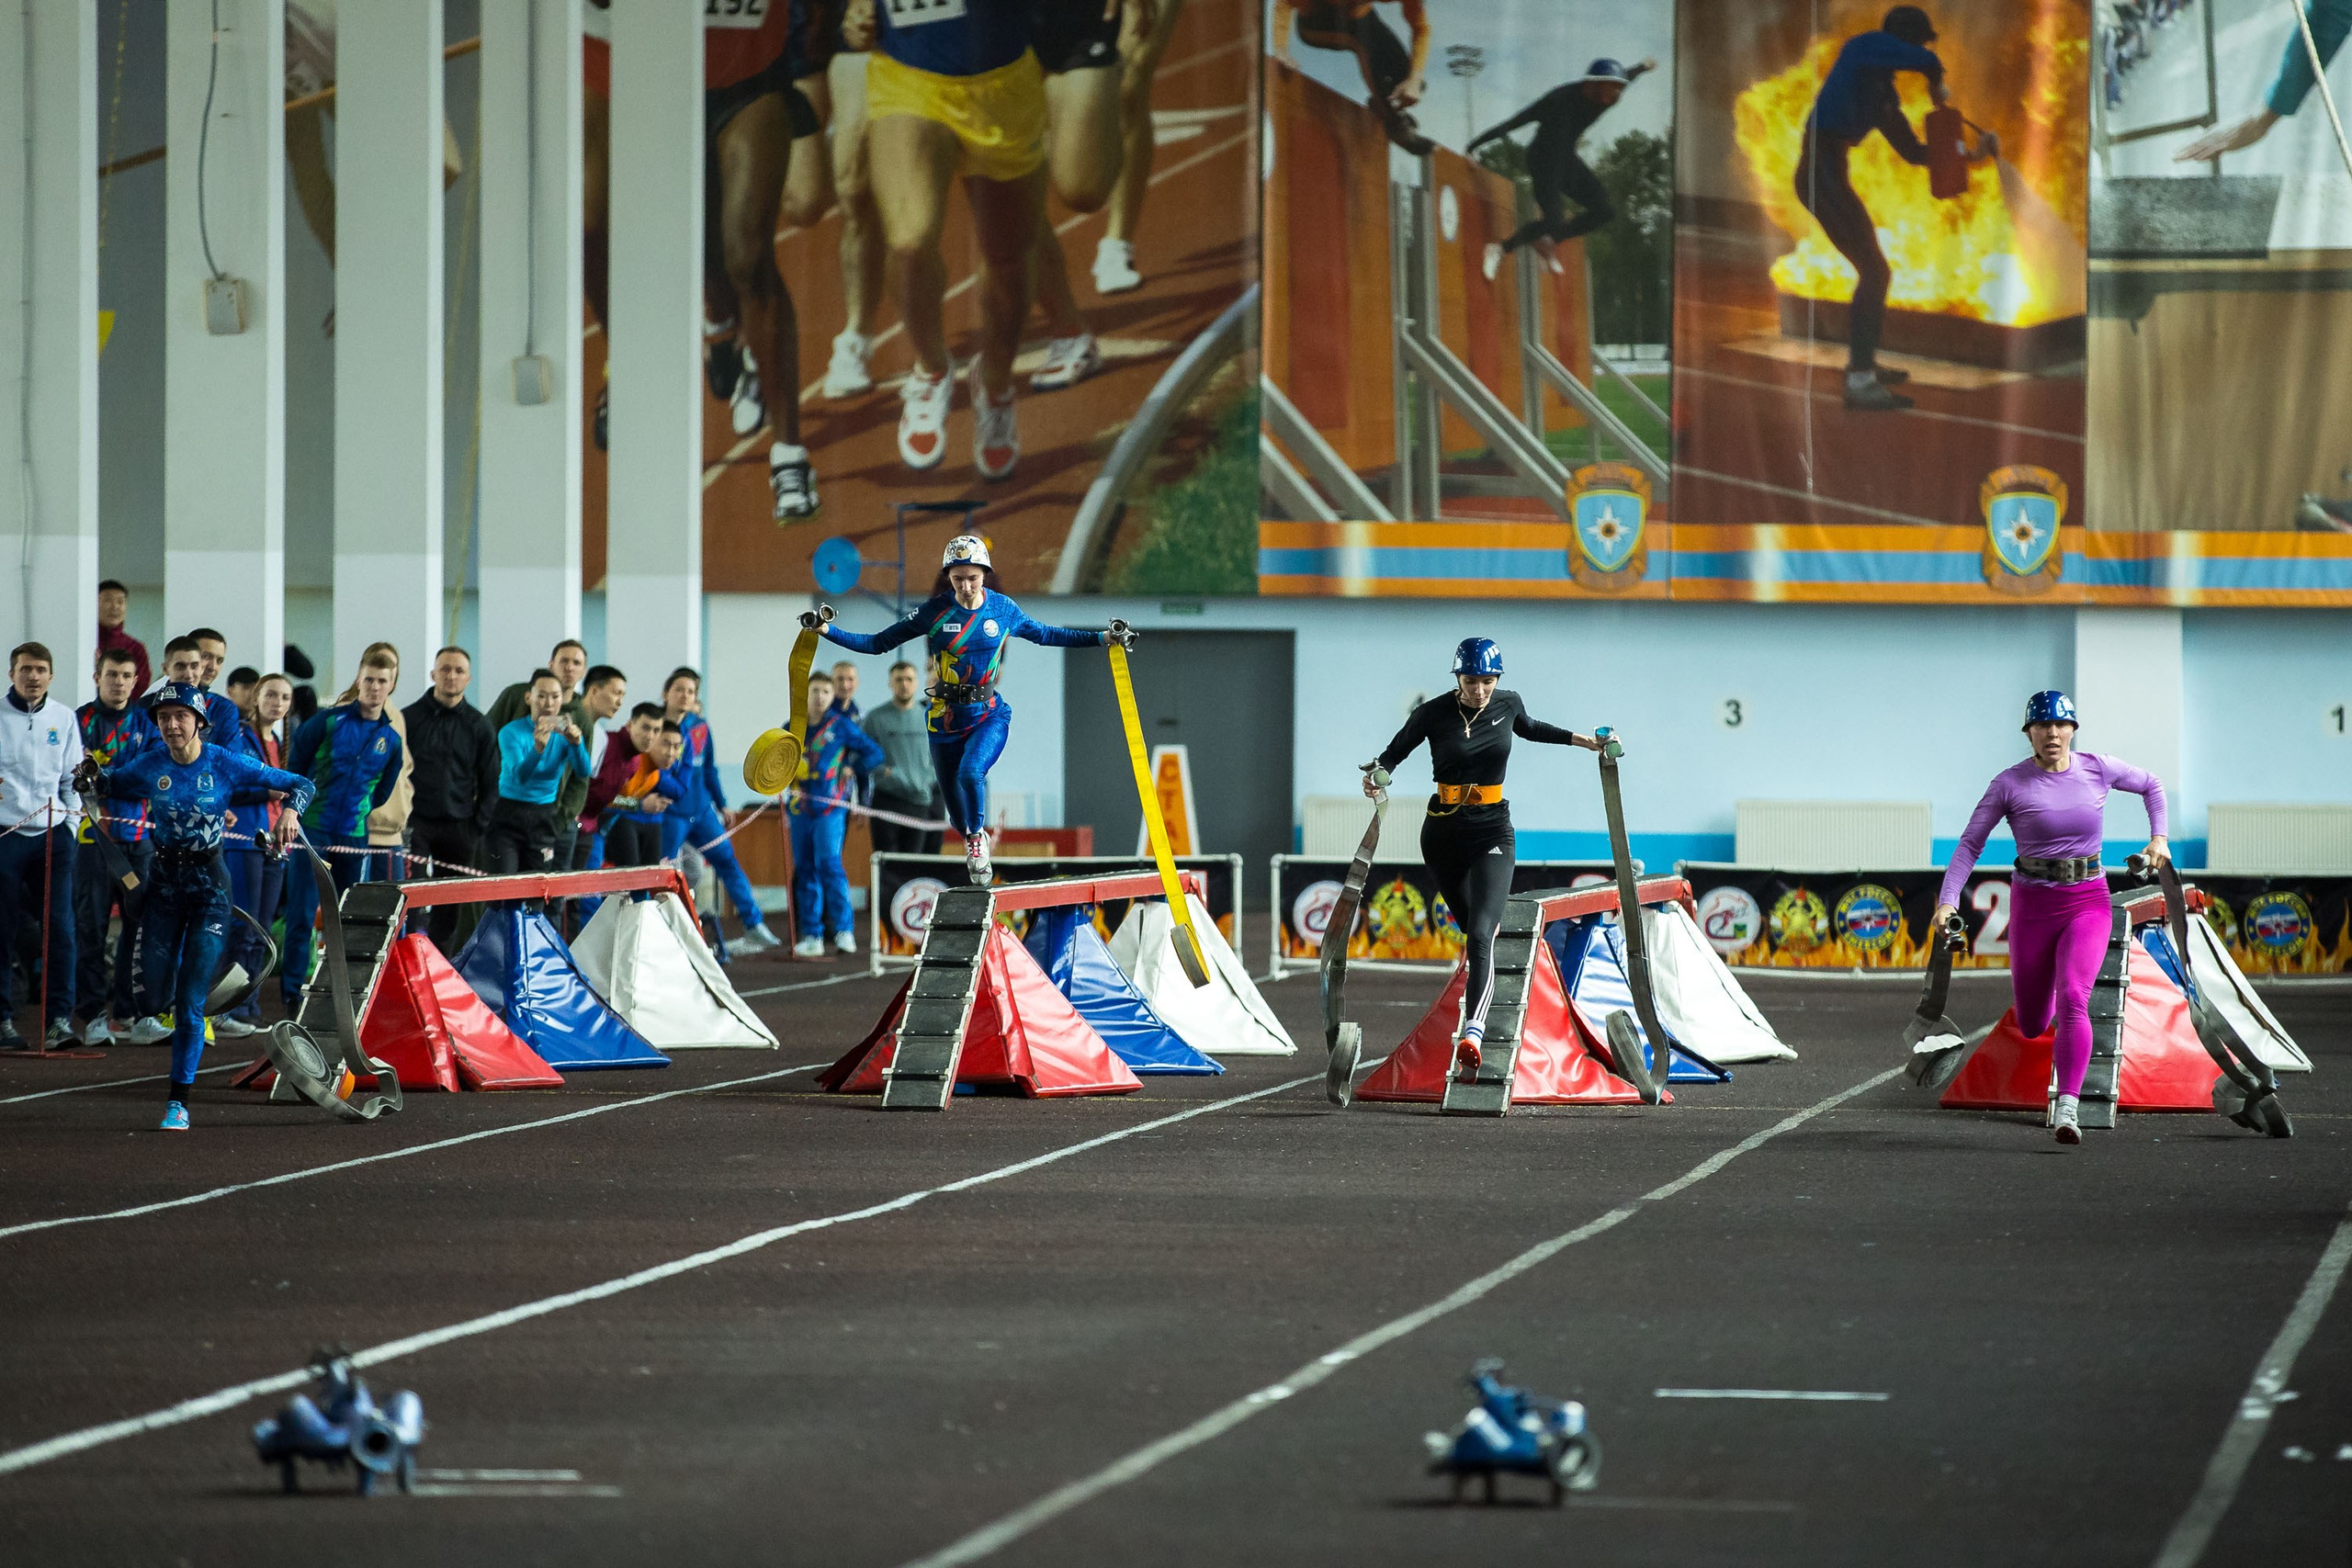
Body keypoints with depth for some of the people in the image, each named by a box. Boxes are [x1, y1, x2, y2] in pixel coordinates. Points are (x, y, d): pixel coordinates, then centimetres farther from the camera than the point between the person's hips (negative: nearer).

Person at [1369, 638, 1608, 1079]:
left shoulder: (1507, 705, -2)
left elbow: (1530, 729, 21)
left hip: (1492, 831, -1)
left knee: (1480, 933, -20)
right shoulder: (1433, 714, -8)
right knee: (1471, 926, 18)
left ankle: (1473, 1033, -34)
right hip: (1443, 832, 1)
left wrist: (1582, 740, 21)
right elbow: (1397, 750, 2)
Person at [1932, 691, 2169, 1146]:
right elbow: (1970, 843, -4)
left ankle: (2068, 1106, -28)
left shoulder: (2098, 769, -1)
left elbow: (2150, 786, 18)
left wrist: (2159, 837, 6)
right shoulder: (2011, 784, -6)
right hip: (2032, 905, 1)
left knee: (2073, 998, -25)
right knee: (2032, 1025, 9)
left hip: (2088, 903, -1)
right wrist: (1948, 900, -14)